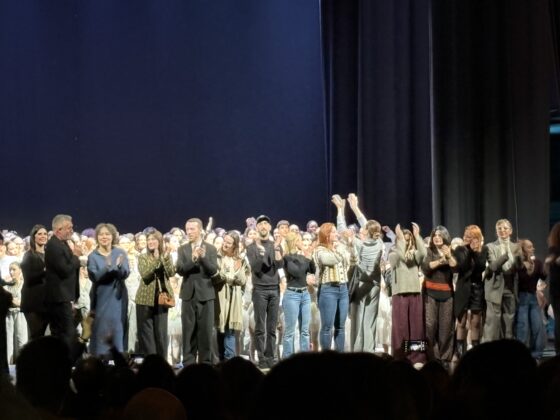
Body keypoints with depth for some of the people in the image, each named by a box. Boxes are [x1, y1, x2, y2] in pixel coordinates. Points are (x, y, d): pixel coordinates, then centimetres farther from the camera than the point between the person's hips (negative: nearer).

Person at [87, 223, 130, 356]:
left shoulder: (120, 253, 1)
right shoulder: (93, 256, -1)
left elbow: (125, 274, -8)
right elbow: (94, 277, -14)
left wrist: (120, 266, -29)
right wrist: (107, 267, -30)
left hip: (117, 297, 1)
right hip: (100, 298, -1)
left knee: (117, 328, 1)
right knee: (101, 329, -1)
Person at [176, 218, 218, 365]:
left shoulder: (210, 249, 2)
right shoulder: (182, 249, 6)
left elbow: (213, 271, -7)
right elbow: (180, 270, -6)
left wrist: (203, 257, -23)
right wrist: (193, 259, -22)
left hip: (205, 294, -1)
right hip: (188, 294, 1)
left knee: (205, 331, 1)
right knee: (188, 331, 3)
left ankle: (205, 363, 7)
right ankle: (188, 363, 8)